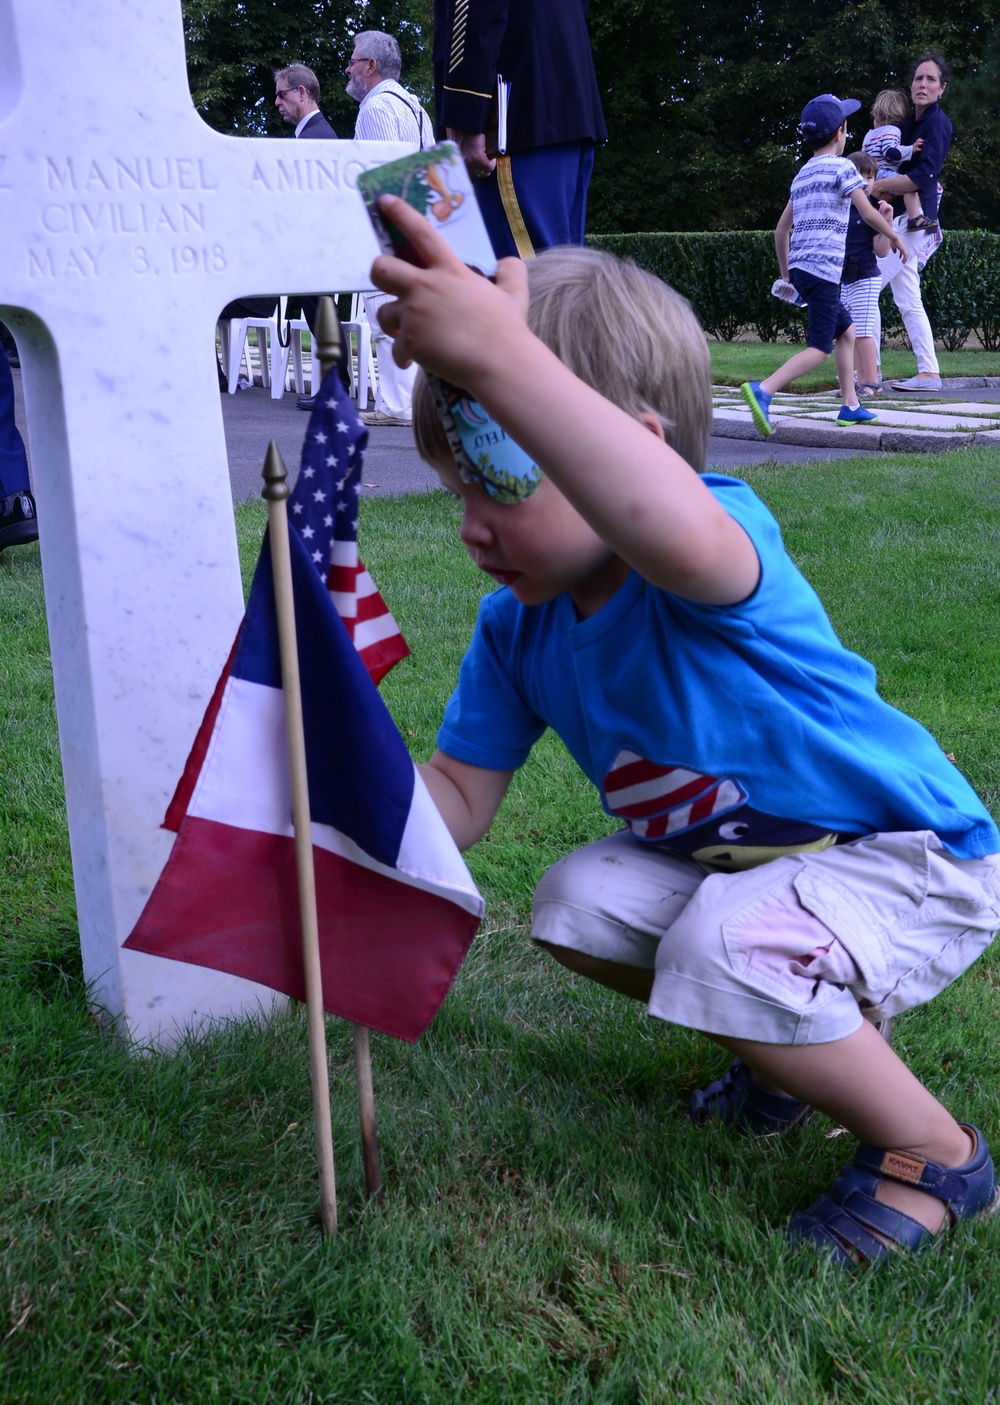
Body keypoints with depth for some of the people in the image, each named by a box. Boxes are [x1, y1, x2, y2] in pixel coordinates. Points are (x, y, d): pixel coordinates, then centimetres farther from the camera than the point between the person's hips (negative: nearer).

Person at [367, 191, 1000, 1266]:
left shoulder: (726, 533, -31)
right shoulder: (517, 628, -5)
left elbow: (677, 538, -60)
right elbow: (458, 799, -3)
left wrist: (498, 356, -69)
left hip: (912, 860, -9)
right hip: (737, 856, 9)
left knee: (725, 945, -31)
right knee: (576, 906, -2)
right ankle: (820, 1036, 21)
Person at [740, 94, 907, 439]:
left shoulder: (802, 175, 20)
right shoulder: (842, 167, -3)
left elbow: (781, 230, 20)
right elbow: (868, 213, -9)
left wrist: (786, 274, 26)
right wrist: (895, 237, 6)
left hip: (800, 267, 8)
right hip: (823, 268, -8)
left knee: (846, 329, 20)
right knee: (820, 348, -11)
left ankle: (850, 406, 20)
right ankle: (762, 390, -29)